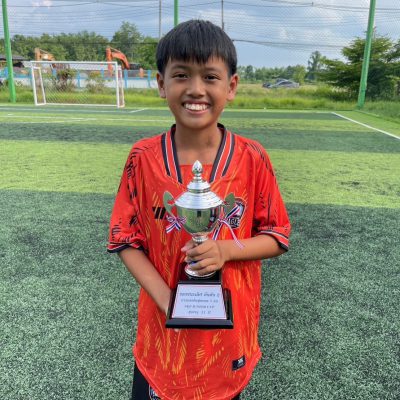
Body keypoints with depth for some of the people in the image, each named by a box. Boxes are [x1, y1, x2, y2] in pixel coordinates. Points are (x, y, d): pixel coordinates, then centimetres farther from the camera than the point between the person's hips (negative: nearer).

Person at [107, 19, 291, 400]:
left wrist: (226, 250, -23)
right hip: (166, 324, 1)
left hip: (230, 322, 0)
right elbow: (126, 239, -6)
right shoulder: (143, 158, -12)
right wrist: (166, 299, -17)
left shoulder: (252, 159, -13)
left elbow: (277, 236, -5)